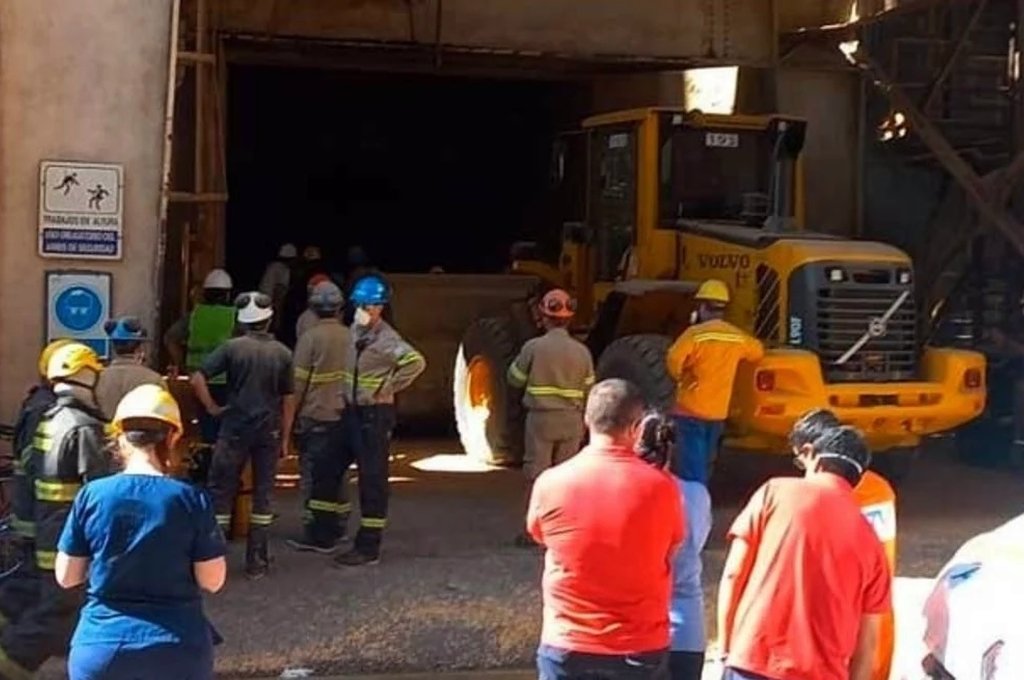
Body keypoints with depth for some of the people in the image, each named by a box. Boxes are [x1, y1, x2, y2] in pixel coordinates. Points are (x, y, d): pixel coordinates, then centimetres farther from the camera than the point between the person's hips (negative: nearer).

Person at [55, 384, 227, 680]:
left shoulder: (92, 495, -5)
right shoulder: (191, 499, -9)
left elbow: (66, 577, 2)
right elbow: (212, 581, -4)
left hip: (101, 648, 1)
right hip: (178, 651, -1)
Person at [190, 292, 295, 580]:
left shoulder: (232, 348, -6)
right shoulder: (283, 353, 0)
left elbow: (197, 379, -13)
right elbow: (288, 400, 3)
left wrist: (212, 407, -2)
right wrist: (284, 438, 10)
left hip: (234, 429, -2)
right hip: (269, 431, 2)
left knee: (221, 491, 7)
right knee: (263, 494, 10)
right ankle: (256, 560, 13)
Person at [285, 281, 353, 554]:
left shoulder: (310, 337, -11)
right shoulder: (351, 337, 3)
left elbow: (299, 381, -9)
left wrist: (294, 414, 0)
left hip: (316, 416, -5)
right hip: (344, 416, 5)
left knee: (315, 477, 0)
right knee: (337, 474, 16)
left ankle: (317, 535, 0)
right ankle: (336, 529, 24)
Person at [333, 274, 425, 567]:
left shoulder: (386, 339, -16)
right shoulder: (355, 332, 9)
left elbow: (416, 362, -30)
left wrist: (387, 388, -21)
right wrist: (346, 395, 13)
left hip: (375, 414, -9)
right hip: (352, 411, 9)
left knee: (372, 479, -3)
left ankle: (368, 547, 2)